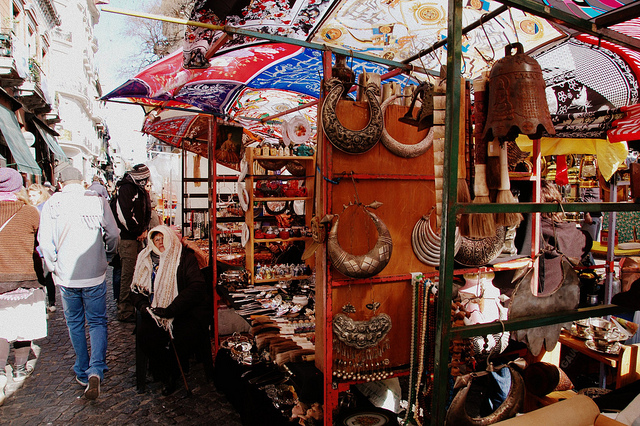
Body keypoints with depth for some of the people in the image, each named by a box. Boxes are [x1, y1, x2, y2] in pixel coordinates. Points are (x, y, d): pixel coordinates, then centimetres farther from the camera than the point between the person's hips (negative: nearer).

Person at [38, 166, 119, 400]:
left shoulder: (52, 203, -4)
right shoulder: (98, 200, -5)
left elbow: (44, 241, -7)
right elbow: (113, 234, -4)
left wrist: (54, 267, 8)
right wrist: (107, 256, 14)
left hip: (66, 276, 1)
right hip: (94, 275, -1)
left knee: (75, 324, 17)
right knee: (97, 322, 9)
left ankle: (83, 372, 27)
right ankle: (96, 370, -9)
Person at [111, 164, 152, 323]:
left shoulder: (141, 191, 19)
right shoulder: (125, 189, -11)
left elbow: (146, 213, 22)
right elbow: (123, 214, -19)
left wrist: (145, 230, 4)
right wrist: (138, 232, -10)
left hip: (138, 238, 9)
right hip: (128, 238, -9)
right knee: (128, 274, -6)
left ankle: (135, 306, 26)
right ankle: (125, 312, 2)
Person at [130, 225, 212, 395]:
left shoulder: (185, 257, -1)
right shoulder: (146, 261, 15)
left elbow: (197, 287, -12)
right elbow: (136, 289, 18)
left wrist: (170, 310, -19)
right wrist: (143, 306, -5)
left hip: (185, 311, -3)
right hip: (156, 312, 4)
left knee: (183, 337, -29)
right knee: (145, 333, -25)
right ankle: (167, 375, 0)